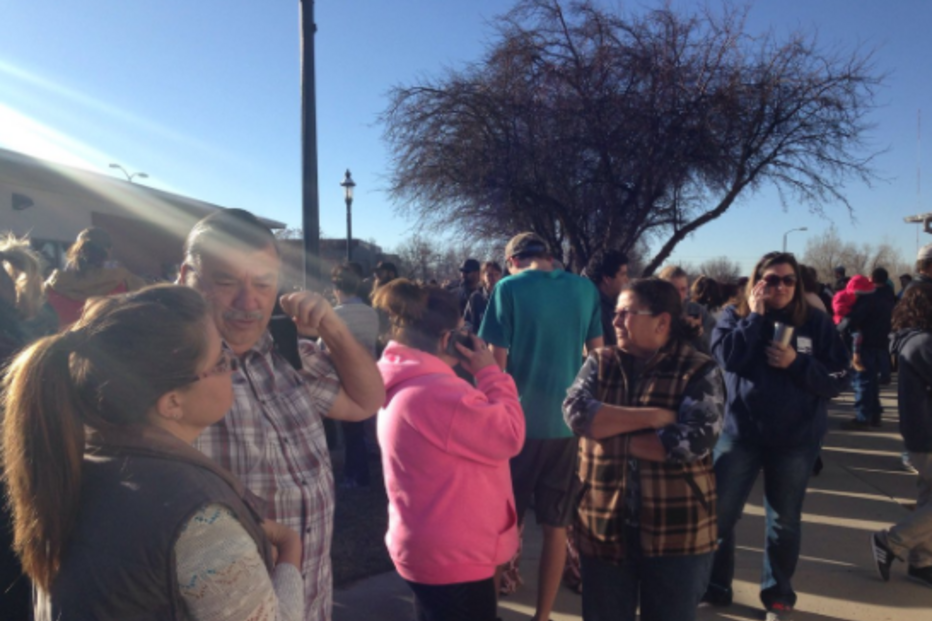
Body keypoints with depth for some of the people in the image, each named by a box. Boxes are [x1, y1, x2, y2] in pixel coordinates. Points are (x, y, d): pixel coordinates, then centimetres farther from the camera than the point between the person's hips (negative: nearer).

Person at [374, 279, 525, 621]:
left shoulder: (407, 385, 6)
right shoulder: (435, 393, -29)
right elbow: (508, 436, -22)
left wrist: (476, 376, 4)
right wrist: (489, 372, -13)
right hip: (453, 555, -10)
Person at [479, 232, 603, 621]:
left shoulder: (509, 288, -7)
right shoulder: (586, 289, 4)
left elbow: (497, 361, -9)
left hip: (520, 420, -3)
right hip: (570, 420, 3)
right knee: (556, 527, 12)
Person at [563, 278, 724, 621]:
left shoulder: (700, 371, -6)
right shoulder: (599, 362, 4)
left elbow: (692, 441, -19)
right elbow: (577, 412, -13)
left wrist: (608, 432, -12)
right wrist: (653, 416, -18)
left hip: (677, 532, -2)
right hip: (605, 526, 3)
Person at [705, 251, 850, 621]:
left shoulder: (816, 323, -1)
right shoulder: (735, 317, 0)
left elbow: (838, 380, -5)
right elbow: (727, 356, -20)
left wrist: (797, 363, -19)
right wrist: (755, 316, -15)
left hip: (796, 439, 1)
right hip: (740, 433, 0)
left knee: (784, 522, 13)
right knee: (719, 513, 4)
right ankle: (714, 585, 25)